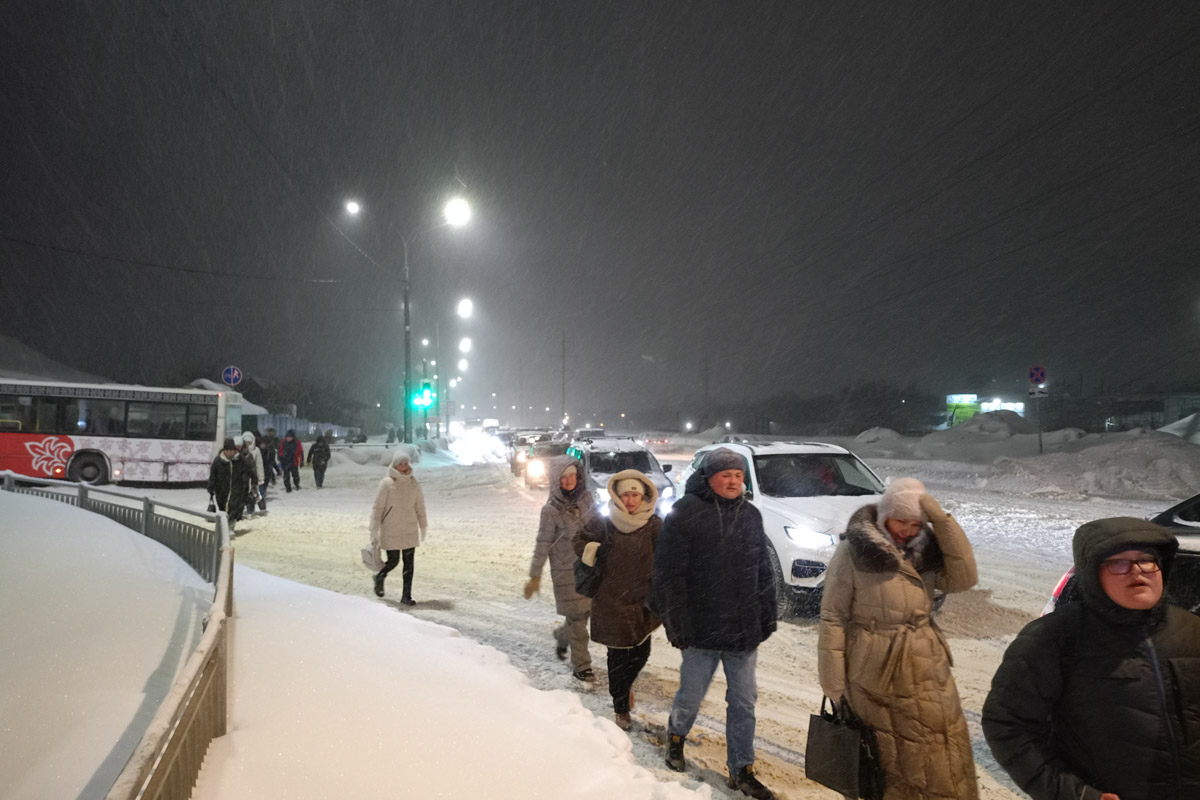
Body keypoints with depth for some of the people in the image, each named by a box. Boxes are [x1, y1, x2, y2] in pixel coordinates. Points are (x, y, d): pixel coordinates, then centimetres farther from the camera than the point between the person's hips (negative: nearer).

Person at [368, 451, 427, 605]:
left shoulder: (413, 483, 1)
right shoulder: (386, 483, -10)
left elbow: (420, 507, 11)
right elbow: (377, 508, -8)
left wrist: (423, 527, 15)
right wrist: (374, 532, -9)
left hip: (410, 531, 3)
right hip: (391, 532, -3)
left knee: (409, 564, 3)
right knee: (393, 561, 4)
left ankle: (407, 595, 12)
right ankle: (379, 578, 36)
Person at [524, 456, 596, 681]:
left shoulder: (586, 498, 1)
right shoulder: (551, 510, -13)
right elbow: (543, 545, -9)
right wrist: (535, 576, -7)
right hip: (566, 571, -5)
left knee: (584, 611, 12)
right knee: (576, 616, 0)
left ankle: (561, 636, 41)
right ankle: (581, 666, 13)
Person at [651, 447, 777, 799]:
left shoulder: (751, 516, 7)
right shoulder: (686, 513, -11)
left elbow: (764, 572, 13)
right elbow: (668, 574, -11)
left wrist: (767, 617, 10)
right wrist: (677, 623, -12)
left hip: (745, 631, 4)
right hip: (702, 630, -4)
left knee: (743, 702, 12)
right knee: (691, 695, 13)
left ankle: (741, 771, 27)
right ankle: (676, 737, 42)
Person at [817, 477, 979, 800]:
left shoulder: (925, 549, 3)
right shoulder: (853, 551, -13)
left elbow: (963, 579, -11)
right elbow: (833, 619, -11)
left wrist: (942, 521, -15)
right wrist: (833, 684, -10)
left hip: (928, 671, 5)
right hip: (877, 674, -5)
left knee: (945, 758, 10)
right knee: (890, 760, 8)